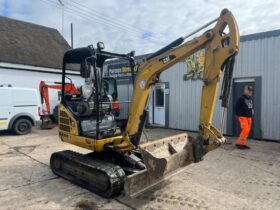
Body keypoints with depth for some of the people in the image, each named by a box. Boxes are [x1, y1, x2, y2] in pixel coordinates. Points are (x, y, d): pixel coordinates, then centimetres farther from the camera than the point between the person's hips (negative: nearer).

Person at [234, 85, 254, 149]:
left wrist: (251, 114, 11)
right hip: (243, 117, -7)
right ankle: (238, 143, -3)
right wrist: (238, 114, -1)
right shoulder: (242, 98, -10)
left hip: (249, 117, 7)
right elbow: (236, 107, -7)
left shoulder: (251, 99, 11)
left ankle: (243, 143, 17)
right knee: (245, 130, -14)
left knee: (247, 131, 7)